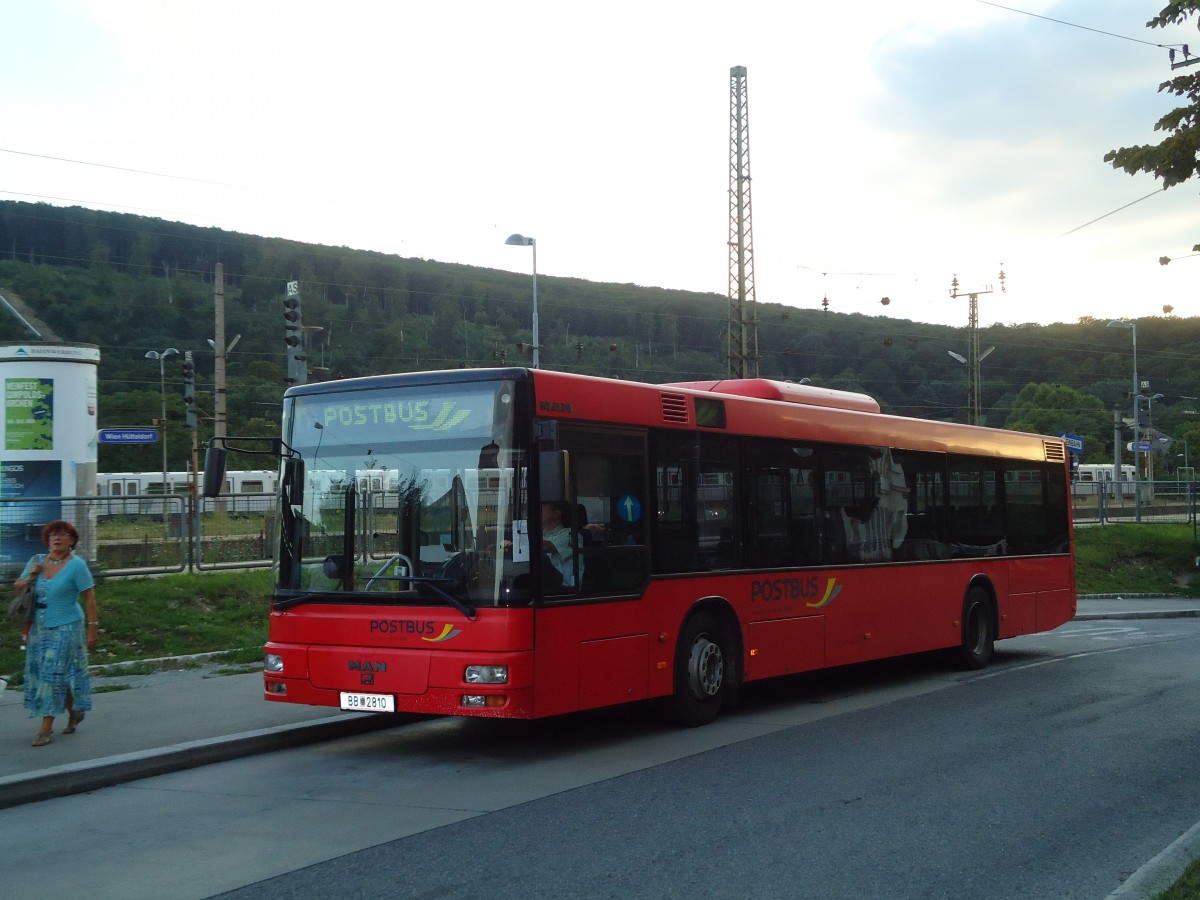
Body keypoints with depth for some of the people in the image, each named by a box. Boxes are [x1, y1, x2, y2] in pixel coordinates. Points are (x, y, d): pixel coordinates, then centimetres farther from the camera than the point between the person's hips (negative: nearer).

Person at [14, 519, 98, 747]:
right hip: (39, 627, 6)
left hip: (65, 627, -6)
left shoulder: (76, 565, -11)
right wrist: (29, 576, -7)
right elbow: (18, 587, 14)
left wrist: (93, 628, -16)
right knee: (39, 674, 13)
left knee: (54, 675, -7)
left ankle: (46, 728, -3)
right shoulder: (37, 561, 6)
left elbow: (89, 597, -12)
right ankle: (74, 713, 32)